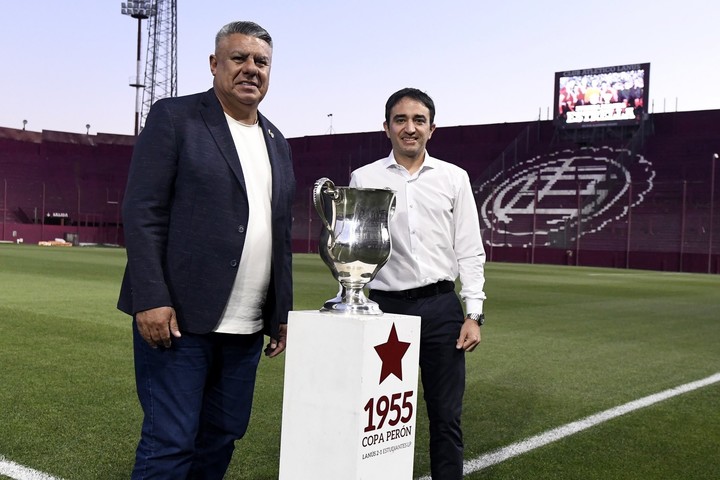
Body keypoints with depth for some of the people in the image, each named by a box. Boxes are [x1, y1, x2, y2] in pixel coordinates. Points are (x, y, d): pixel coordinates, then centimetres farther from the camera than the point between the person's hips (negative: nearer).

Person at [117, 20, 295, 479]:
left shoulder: (277, 142, 16)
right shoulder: (174, 117, -2)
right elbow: (142, 212, -9)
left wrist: (282, 313, 14)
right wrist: (152, 300, -17)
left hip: (246, 327, 6)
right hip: (179, 316, -6)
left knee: (223, 436, 11)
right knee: (170, 442, -2)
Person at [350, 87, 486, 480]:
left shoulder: (454, 178, 6)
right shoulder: (364, 179, 4)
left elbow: (469, 251, 6)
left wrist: (474, 314, -1)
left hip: (442, 307, 1)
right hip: (386, 307, 0)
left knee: (446, 417, 6)